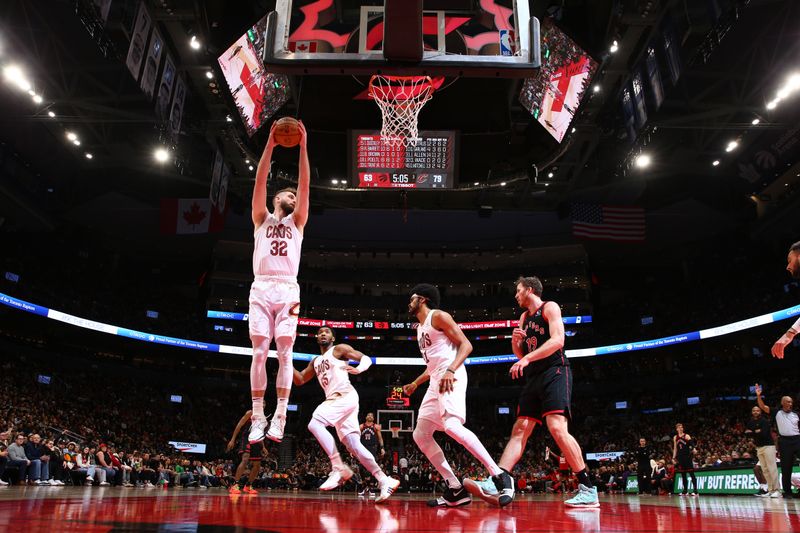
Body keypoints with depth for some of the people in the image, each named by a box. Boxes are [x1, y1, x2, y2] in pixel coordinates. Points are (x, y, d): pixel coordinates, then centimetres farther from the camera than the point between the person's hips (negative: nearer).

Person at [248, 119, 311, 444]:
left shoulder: (297, 222, 21)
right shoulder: (261, 218, 21)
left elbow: (305, 185, 9)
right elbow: (260, 182, 7)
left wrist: (302, 146, 0)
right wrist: (270, 145, -2)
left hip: (288, 289, 0)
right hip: (261, 288, 0)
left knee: (284, 353, -7)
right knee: (259, 352, -5)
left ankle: (279, 416, -6)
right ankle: (257, 417, -2)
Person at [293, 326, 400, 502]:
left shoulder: (340, 349, 5)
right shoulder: (315, 361, 26)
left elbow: (366, 359, 0)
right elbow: (299, 380, 27)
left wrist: (358, 369, -22)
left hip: (345, 396, -8)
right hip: (334, 400, 8)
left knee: (314, 423, -24)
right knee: (353, 445, 0)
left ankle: (339, 469, -22)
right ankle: (384, 481, 1)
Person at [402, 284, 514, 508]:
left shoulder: (438, 316, -2)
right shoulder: (421, 328, 25)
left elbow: (466, 345, -12)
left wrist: (450, 370, -25)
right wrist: (415, 384, 32)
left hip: (451, 377, -10)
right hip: (436, 382, 10)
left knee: (451, 426, -29)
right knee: (420, 435, 5)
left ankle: (500, 476, -22)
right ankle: (456, 490, 5)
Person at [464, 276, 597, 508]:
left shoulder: (550, 307, -1)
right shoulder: (524, 317, 21)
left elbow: (557, 341, -17)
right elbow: (520, 354, 25)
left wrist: (527, 359, -24)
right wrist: (515, 341, 3)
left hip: (555, 373, -8)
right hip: (533, 378, 8)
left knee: (557, 428, -21)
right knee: (519, 431, 0)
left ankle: (588, 489, -14)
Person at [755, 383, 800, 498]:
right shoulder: (777, 412, 6)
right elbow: (763, 407, -4)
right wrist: (758, 396, -17)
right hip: (785, 441, -1)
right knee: (786, 468, 4)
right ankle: (787, 491, 12)